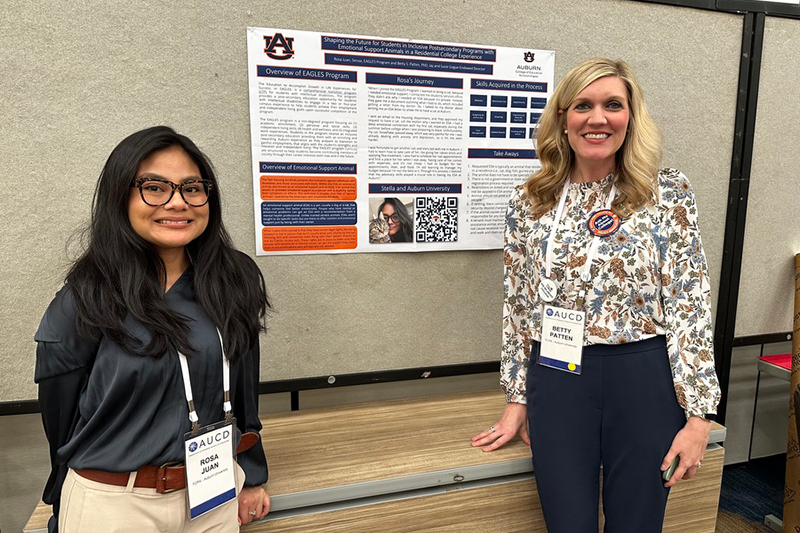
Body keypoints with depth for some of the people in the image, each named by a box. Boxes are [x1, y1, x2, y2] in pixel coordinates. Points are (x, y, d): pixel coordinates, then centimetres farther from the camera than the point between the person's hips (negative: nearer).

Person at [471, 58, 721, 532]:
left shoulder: (669, 193, -2)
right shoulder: (528, 203, 2)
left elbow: (691, 304, -4)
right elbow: (518, 307, 7)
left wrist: (698, 416, -6)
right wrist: (517, 400, 9)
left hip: (644, 381, -1)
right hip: (555, 382, 1)